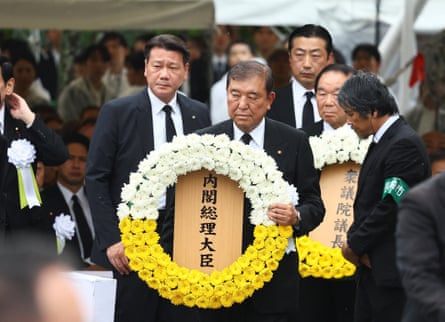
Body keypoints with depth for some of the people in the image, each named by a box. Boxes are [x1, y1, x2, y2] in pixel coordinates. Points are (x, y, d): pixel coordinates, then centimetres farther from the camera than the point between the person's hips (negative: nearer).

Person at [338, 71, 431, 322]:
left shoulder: (405, 144, -17)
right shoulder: (381, 141, 15)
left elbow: (390, 207, -20)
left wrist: (355, 245, -10)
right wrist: (354, 240, -2)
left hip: (392, 270, -10)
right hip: (373, 266, 10)